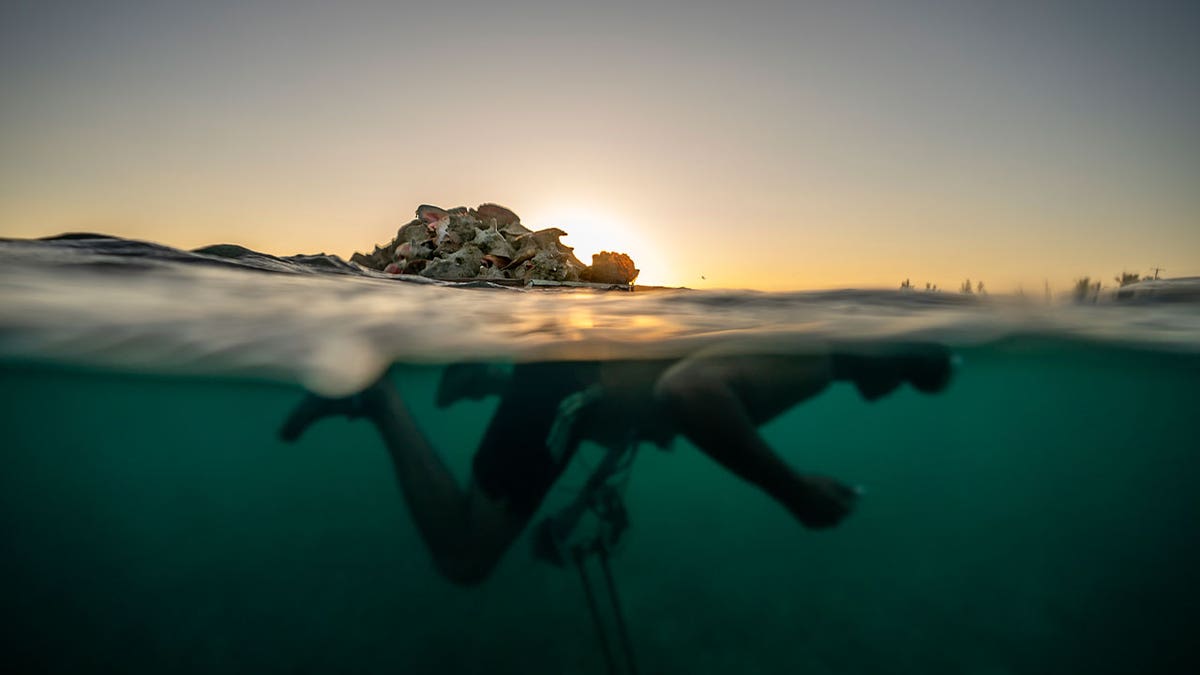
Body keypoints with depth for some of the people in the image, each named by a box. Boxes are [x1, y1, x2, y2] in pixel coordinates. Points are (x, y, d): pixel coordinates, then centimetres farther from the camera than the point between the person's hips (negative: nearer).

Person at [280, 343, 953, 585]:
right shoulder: (811, 354, -26)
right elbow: (683, 391, -45)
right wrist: (795, 491, -34)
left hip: (589, 345, 10)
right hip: (565, 387, -10)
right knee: (465, 556, -1)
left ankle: (491, 377, 35)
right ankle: (384, 399, 5)